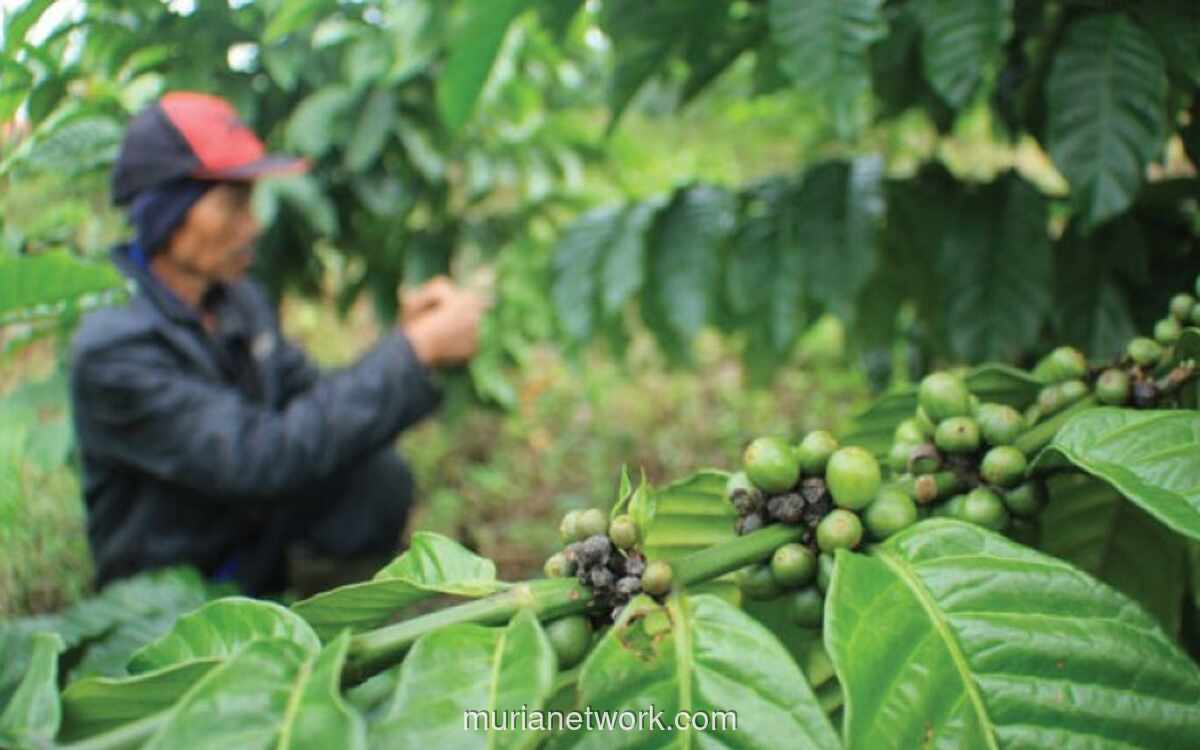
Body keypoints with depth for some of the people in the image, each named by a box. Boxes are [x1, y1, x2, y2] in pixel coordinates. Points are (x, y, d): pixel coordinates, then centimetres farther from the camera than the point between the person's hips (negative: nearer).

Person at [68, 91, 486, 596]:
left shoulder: (238, 302, 1)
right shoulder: (112, 347, -23)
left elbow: (315, 406, 1)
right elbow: (261, 457, -30)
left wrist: (407, 339, -16)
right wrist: (413, 353, -29)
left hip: (264, 567, 6)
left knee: (378, 472, -17)